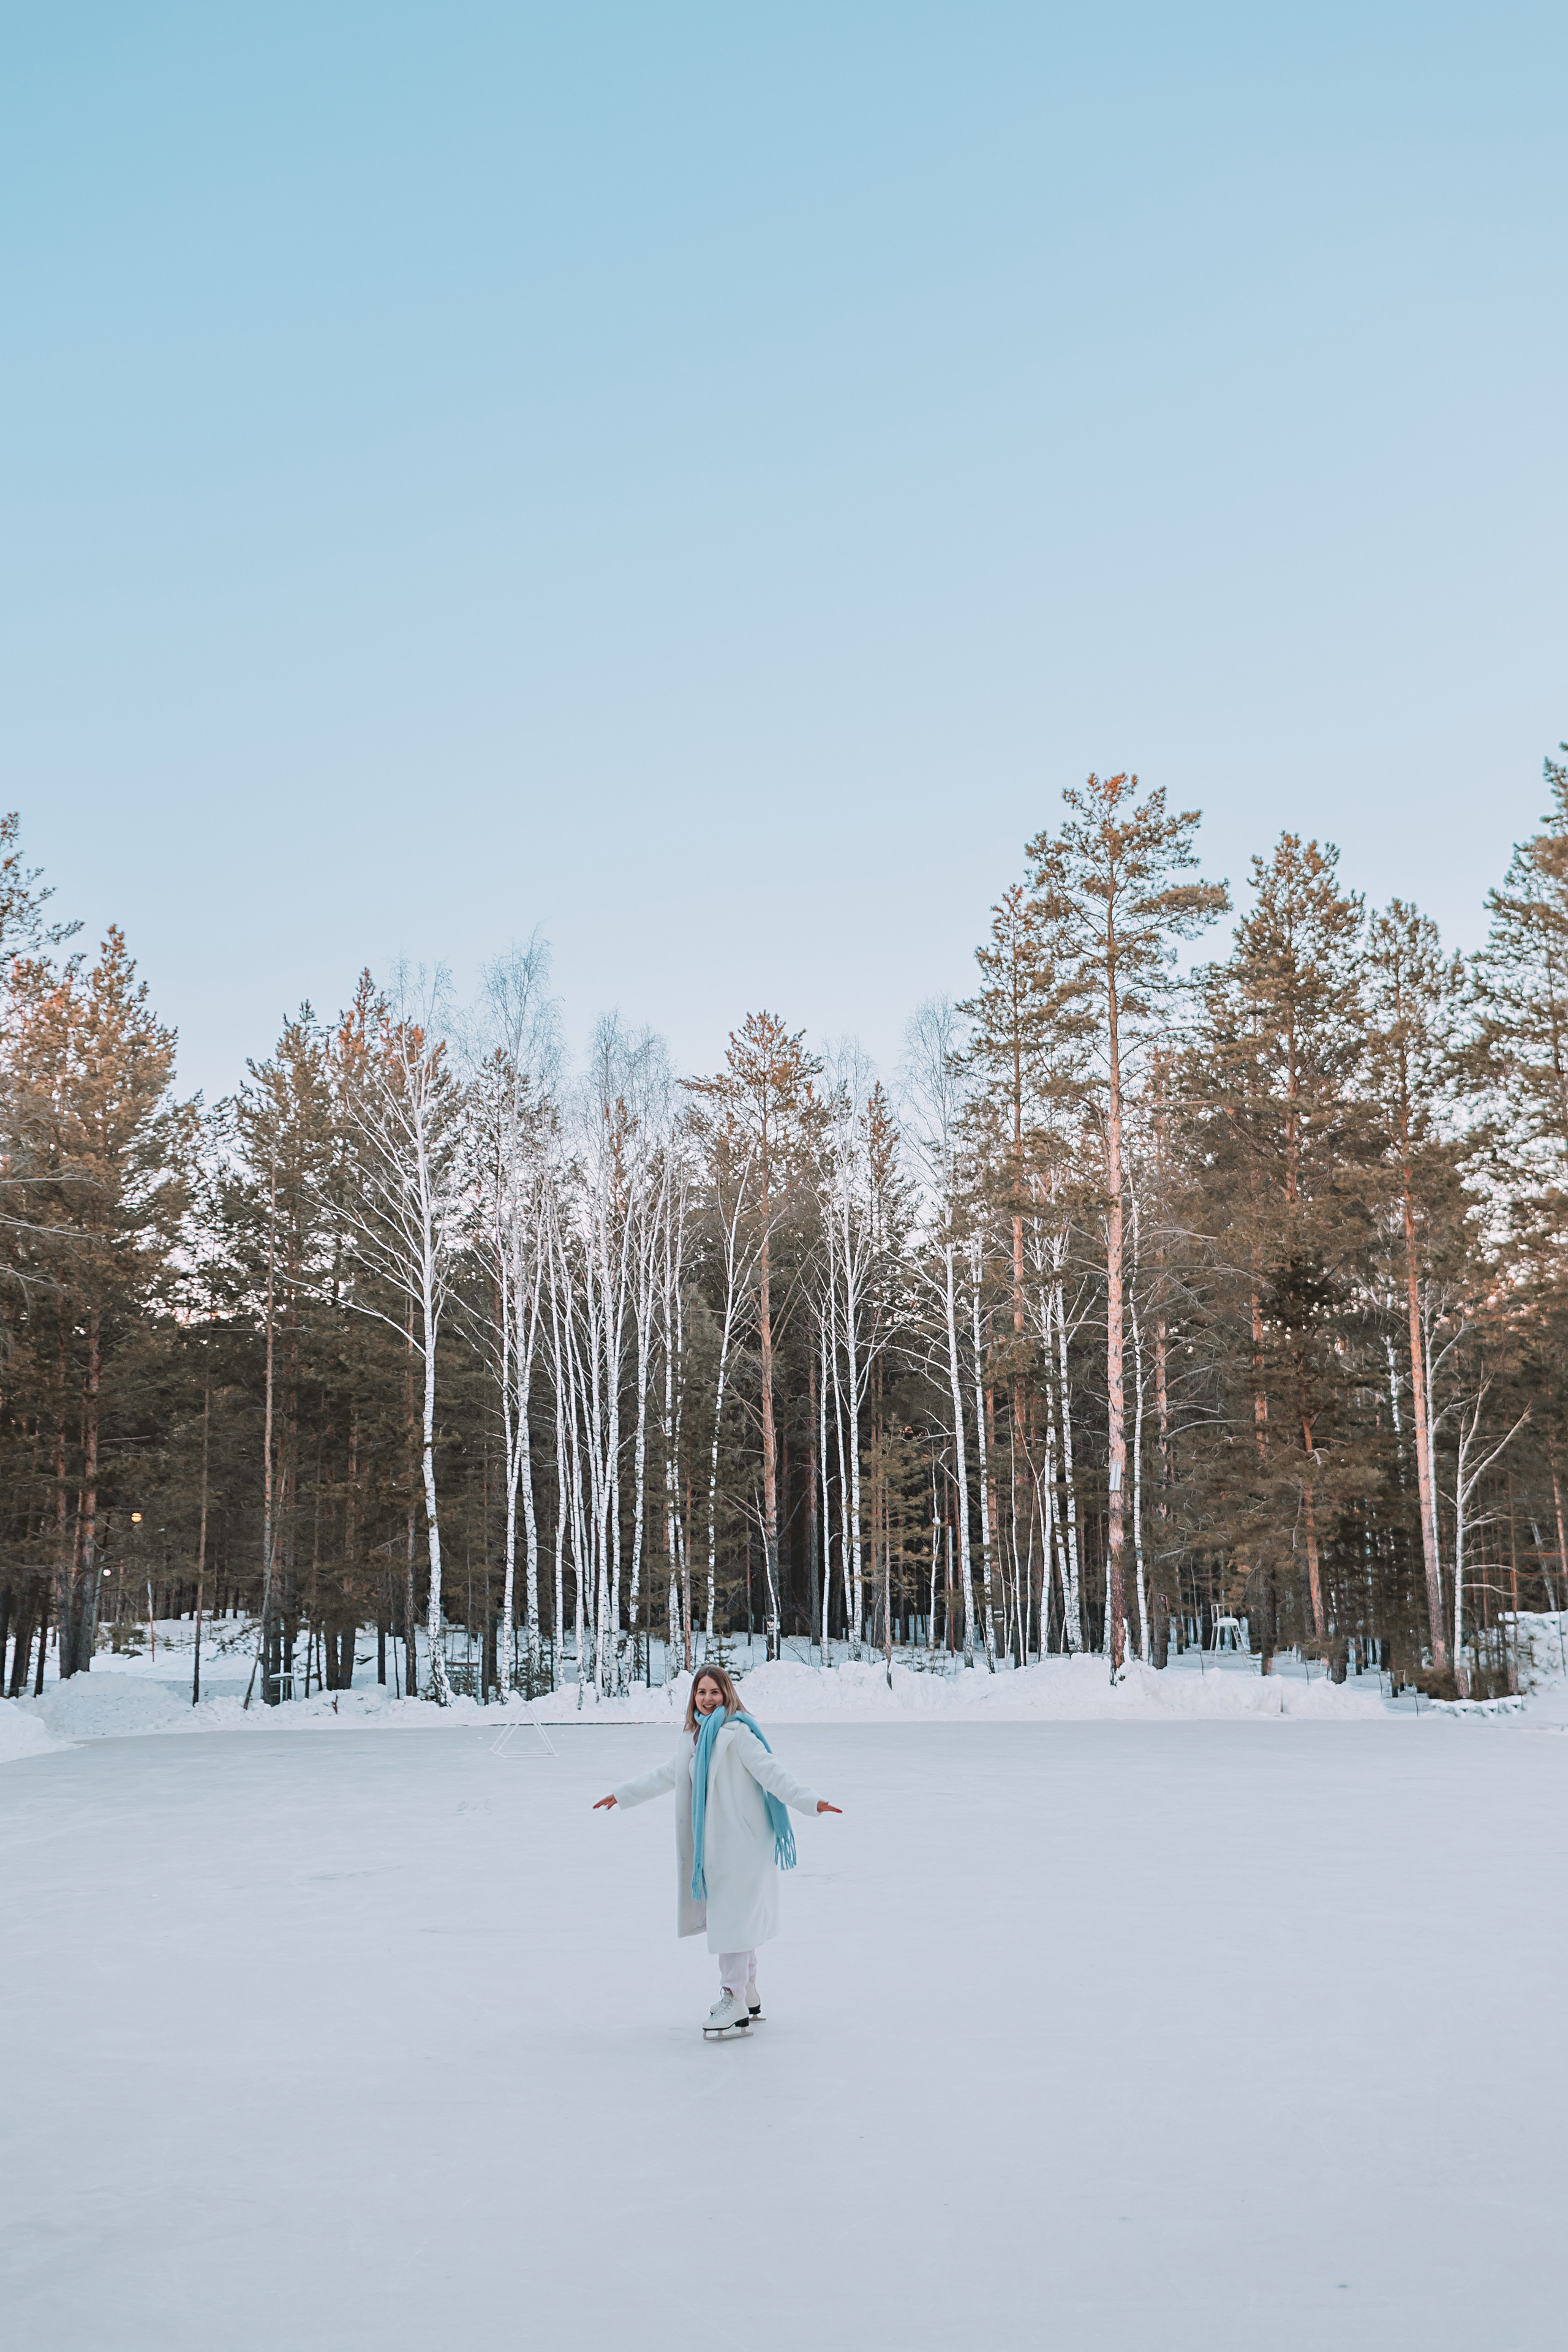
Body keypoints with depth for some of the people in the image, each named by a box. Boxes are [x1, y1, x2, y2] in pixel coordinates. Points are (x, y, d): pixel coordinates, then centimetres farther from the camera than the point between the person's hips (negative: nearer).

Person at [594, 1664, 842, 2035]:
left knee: (731, 1917, -8)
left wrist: (811, 1801, -32)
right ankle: (748, 1996, 25)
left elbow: (772, 1772, -20)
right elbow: (664, 1775, 26)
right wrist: (621, 1795, 34)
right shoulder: (695, 1738, 14)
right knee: (730, 1917, 14)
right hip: (711, 1844, 8)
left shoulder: (737, 1733, -13)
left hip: (741, 1843, -8)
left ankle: (733, 2000, -4)